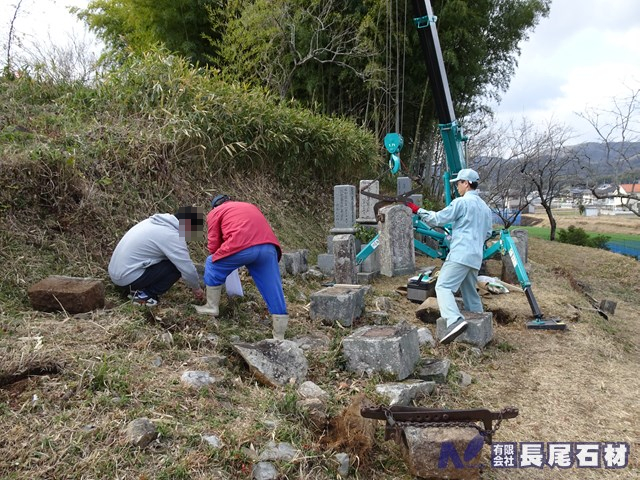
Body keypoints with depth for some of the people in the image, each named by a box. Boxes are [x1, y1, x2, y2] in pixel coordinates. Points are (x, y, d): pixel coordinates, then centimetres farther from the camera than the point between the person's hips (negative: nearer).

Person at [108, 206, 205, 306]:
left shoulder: (157, 221, 7)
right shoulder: (172, 236, -19)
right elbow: (188, 269, -15)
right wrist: (196, 288, 3)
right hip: (128, 278, -9)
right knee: (176, 266, -9)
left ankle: (138, 288, 11)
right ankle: (144, 295, -4)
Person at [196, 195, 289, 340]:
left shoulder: (215, 212, 24)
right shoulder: (251, 206, 40)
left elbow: (213, 245, 19)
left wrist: (222, 260, 39)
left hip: (241, 246, -4)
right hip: (269, 246, 5)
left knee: (212, 266, 23)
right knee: (272, 287, 10)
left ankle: (212, 307, 31)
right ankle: (279, 336, 16)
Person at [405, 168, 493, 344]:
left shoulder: (461, 202, -6)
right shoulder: (485, 207, 20)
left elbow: (438, 219, -6)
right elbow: (488, 233, 26)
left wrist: (417, 210, 4)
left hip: (460, 254, -8)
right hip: (476, 257, 9)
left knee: (443, 287, -16)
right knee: (470, 292, 18)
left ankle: (455, 321, -35)